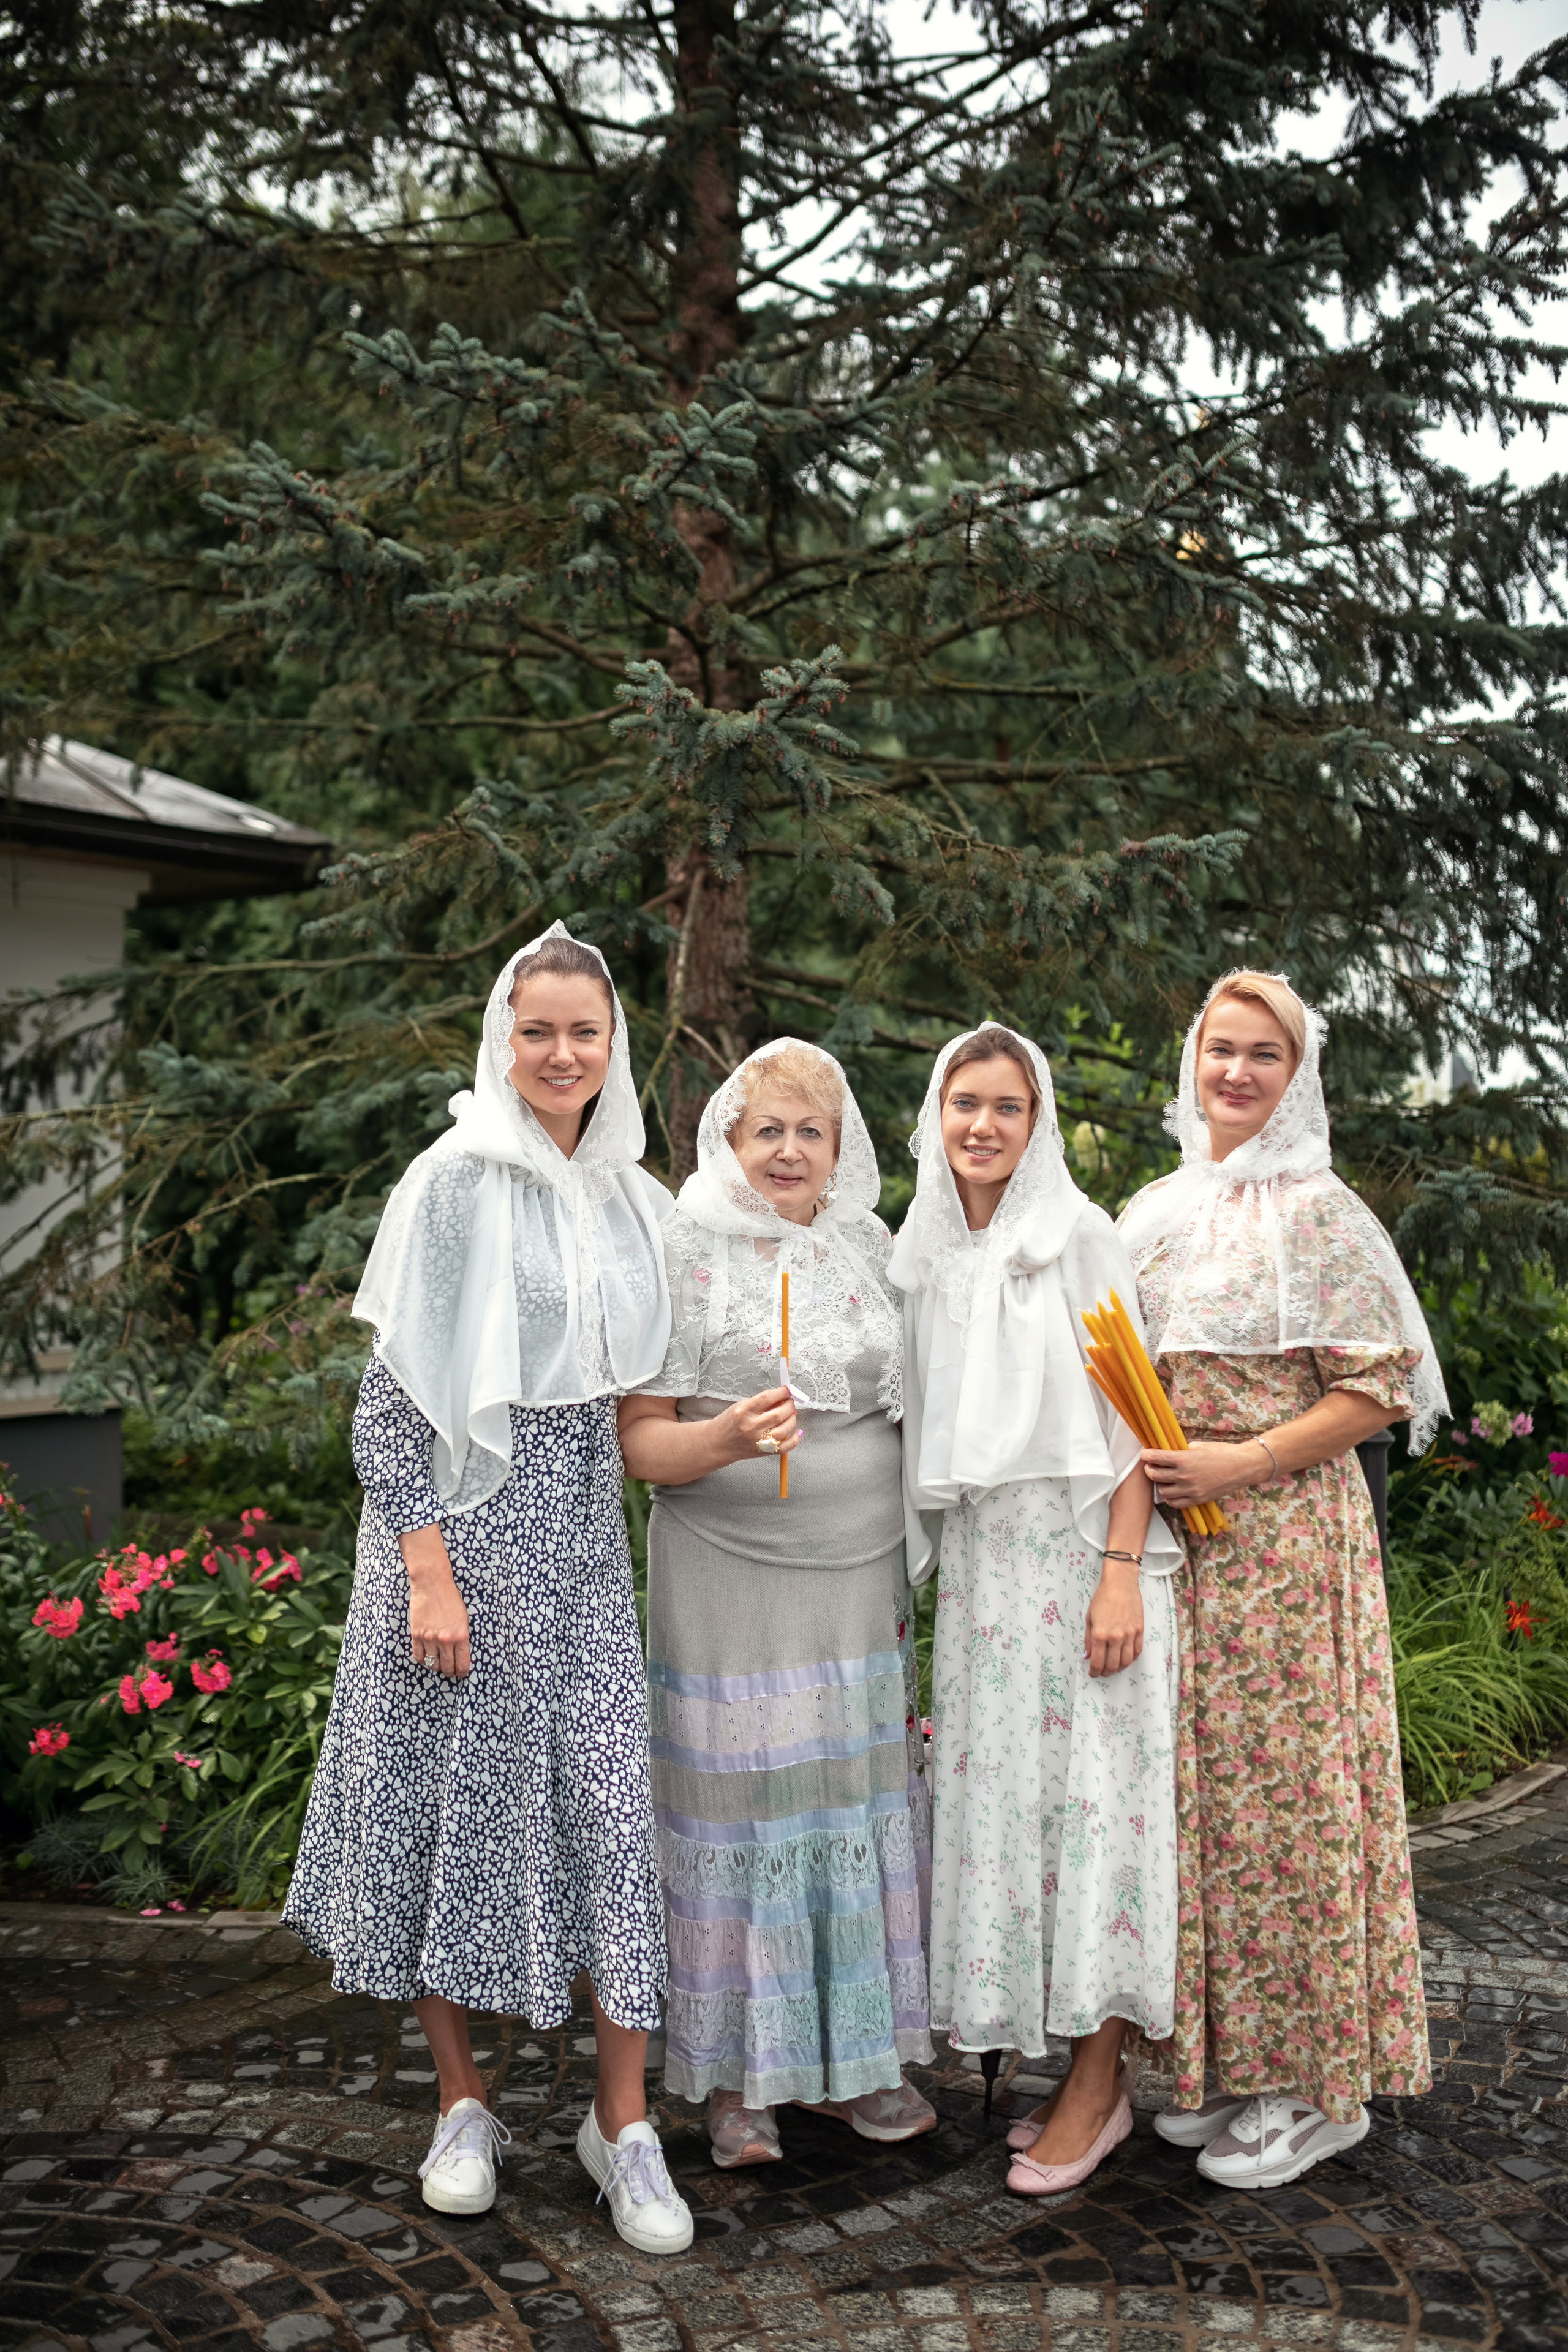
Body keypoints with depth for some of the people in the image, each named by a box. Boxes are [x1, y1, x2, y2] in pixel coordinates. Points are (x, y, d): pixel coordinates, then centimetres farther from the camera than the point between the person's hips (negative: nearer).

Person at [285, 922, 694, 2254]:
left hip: (582, 1536, 5)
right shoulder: (457, 1182, -7)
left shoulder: (634, 1195, 10)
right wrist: (430, 1572, -15)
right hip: (464, 1525, -4)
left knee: (611, 1802, 0)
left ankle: (623, 2123, 13)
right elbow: (395, 1393, -10)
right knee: (456, 1794, 5)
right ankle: (463, 2104, 24)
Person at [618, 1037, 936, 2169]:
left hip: (862, 1578, 5)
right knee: (739, 1805, 1)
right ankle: (737, 2076, 17)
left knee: (864, 1807, 9)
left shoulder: (869, 1251, 10)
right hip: (729, 1588, -4)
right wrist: (728, 1438, -26)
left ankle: (861, 2057, 25)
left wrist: (914, 1573, 14)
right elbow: (642, 1441, -6)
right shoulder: (688, 1257, -4)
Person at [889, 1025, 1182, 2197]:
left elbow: (1126, 1412, -8)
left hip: (1079, 1545, -5)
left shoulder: (1082, 1235, -4)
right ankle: (1069, 2059, 19)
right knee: (996, 1788, 6)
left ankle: (1099, 2079, 8)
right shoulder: (922, 1253, 11)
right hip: (978, 1559, 5)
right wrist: (912, 1573, 12)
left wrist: (1122, 1572, -15)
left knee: (1087, 1789, -3)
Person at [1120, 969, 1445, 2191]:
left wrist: (1243, 1462, -16)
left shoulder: (1318, 1211, -5)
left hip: (1285, 1535, -6)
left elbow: (1380, 1391, -9)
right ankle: (1225, 2057, 23)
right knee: (1194, 1785, 9)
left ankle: (1319, 2083, 13)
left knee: (1285, 1789, -1)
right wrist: (1135, 1468, 3)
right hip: (1172, 1541, 6)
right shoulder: (1155, 1211, 13)